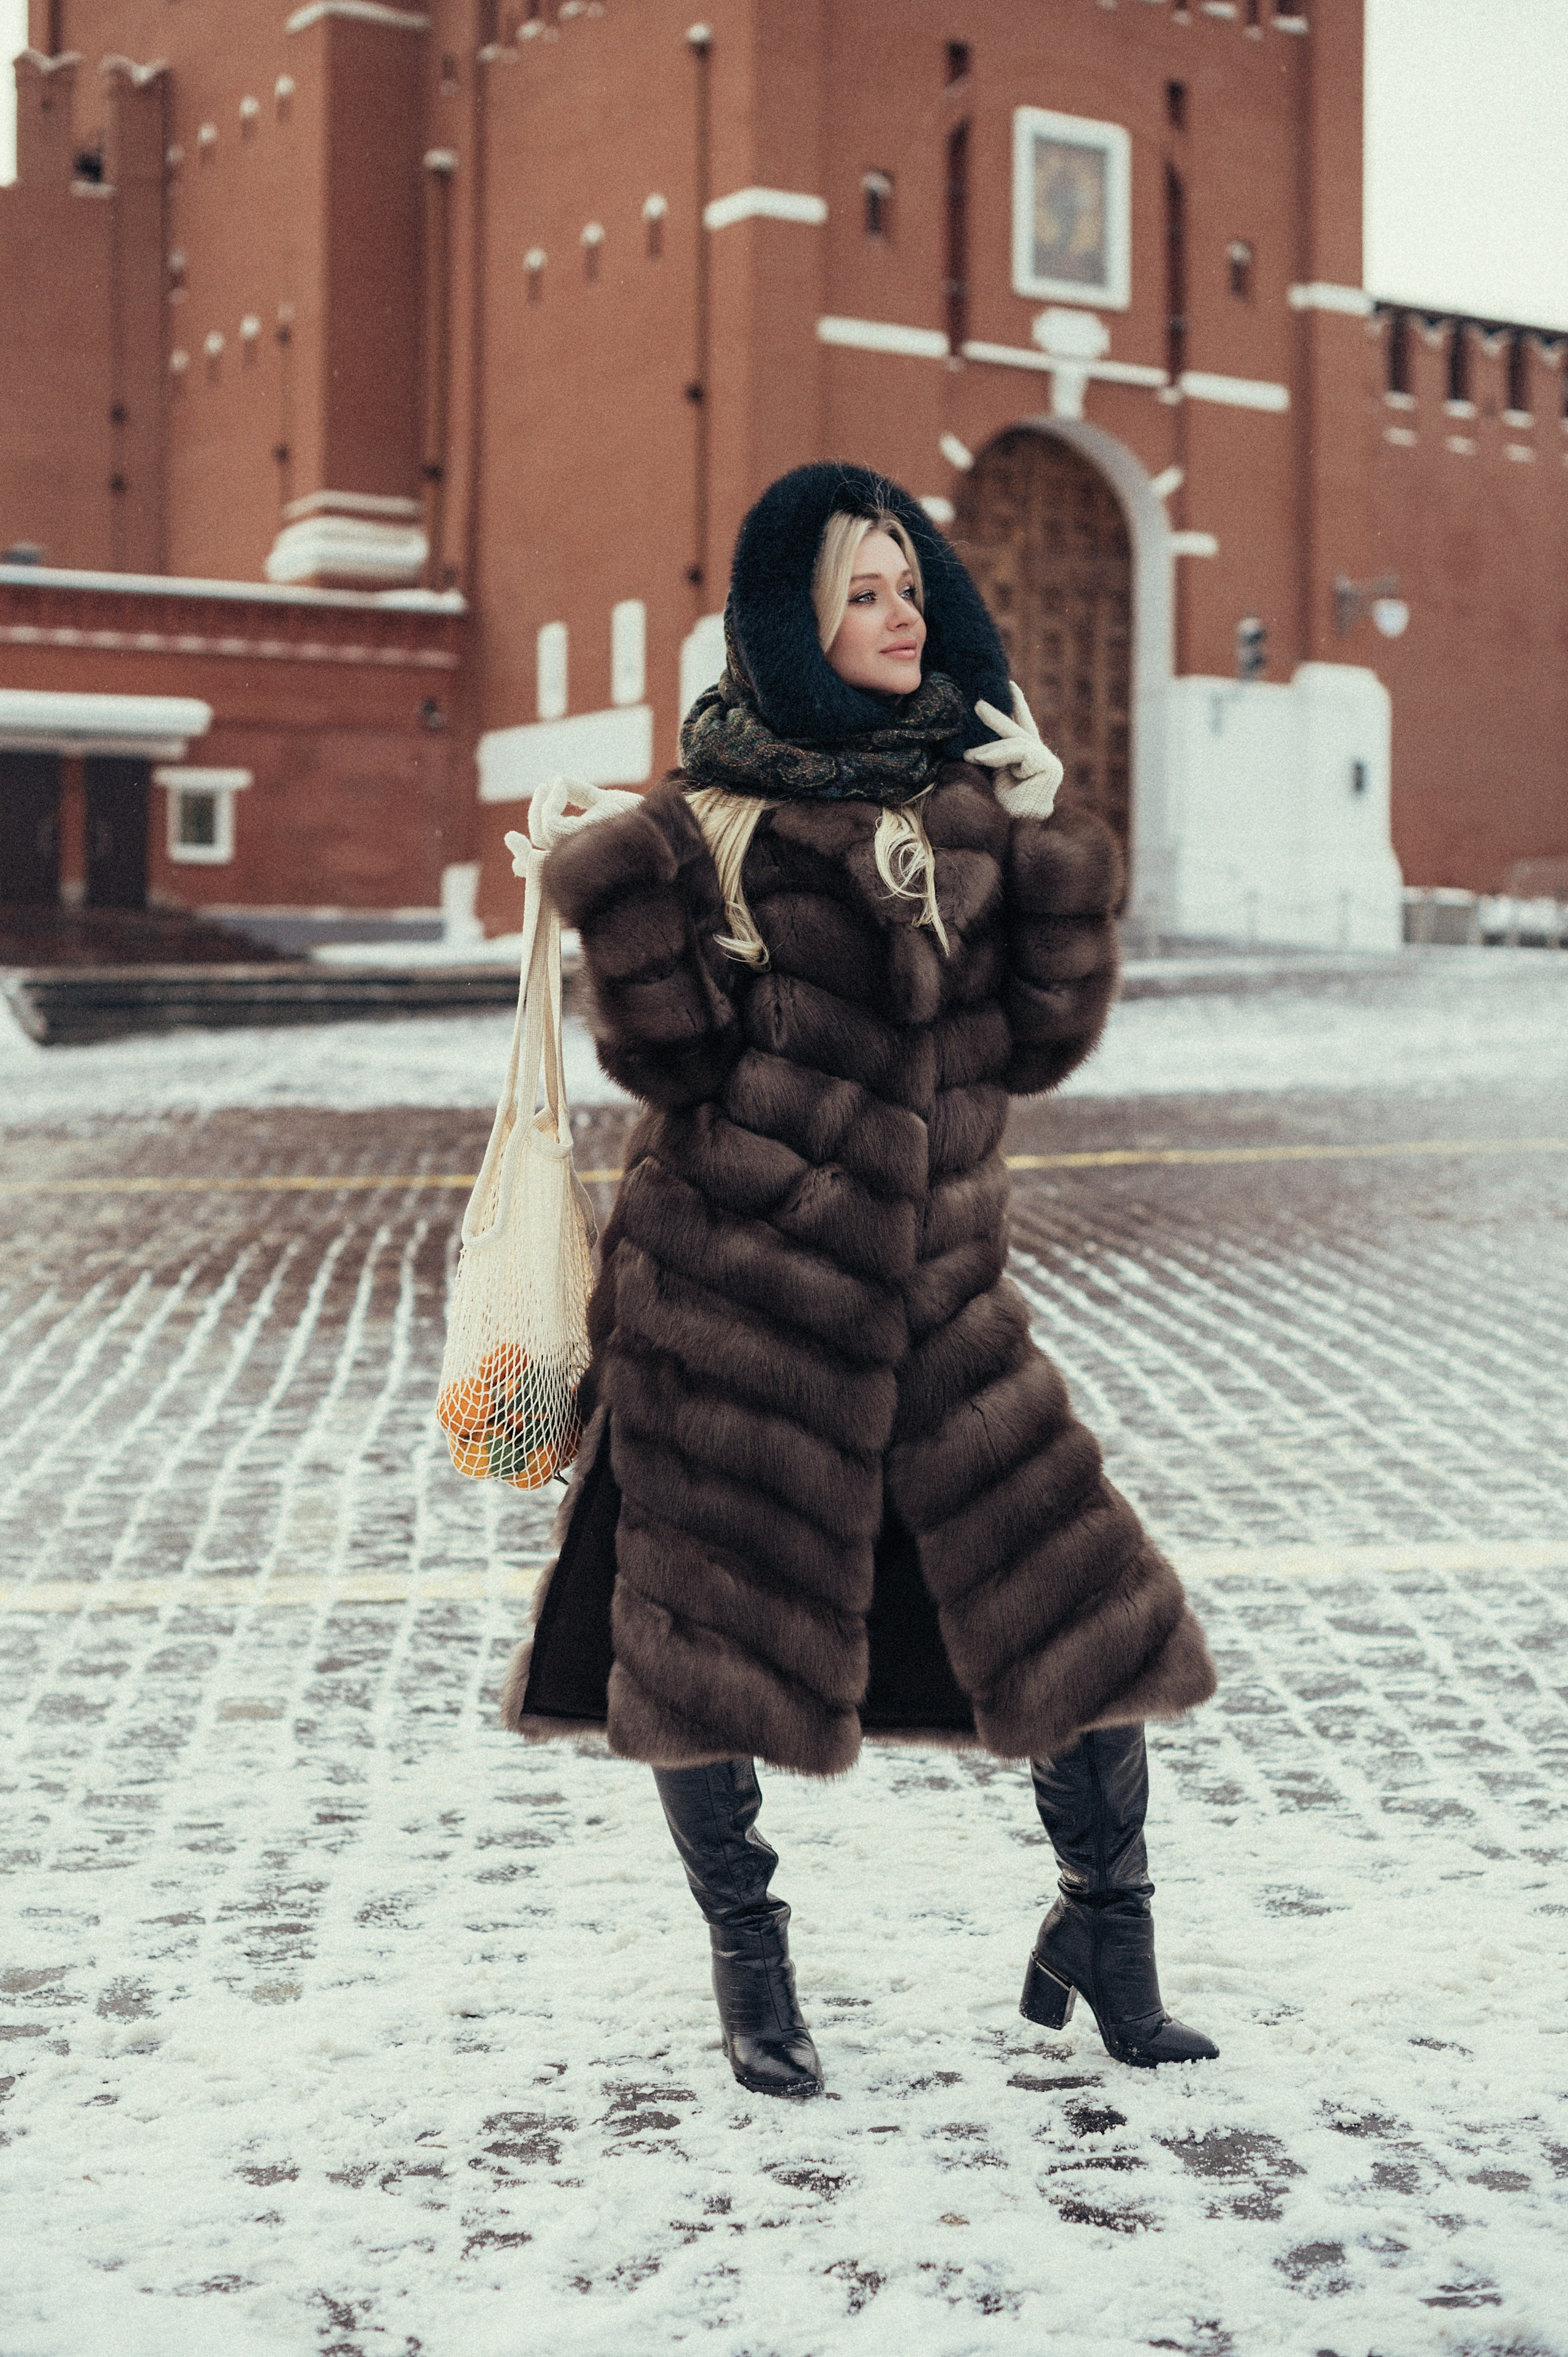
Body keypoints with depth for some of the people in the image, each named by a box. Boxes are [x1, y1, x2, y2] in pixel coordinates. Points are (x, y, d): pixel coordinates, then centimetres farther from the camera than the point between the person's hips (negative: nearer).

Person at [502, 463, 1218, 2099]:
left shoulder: (979, 794, 8)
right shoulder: (715, 806, 0)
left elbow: (1040, 1034, 2)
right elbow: (667, 1050, -8)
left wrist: (1051, 852, -7)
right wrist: (612, 882, -16)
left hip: (926, 1281, 3)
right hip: (727, 1273, -2)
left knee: (1081, 1595, 0)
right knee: (711, 1622, 5)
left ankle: (1104, 1917, 22)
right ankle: (750, 1967, 25)